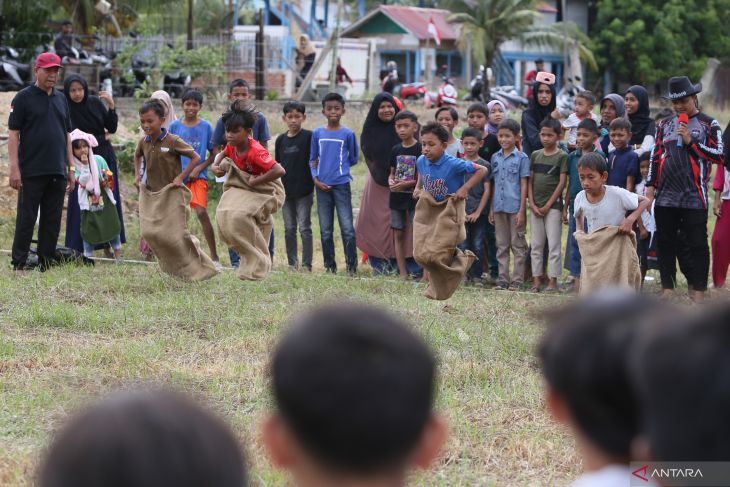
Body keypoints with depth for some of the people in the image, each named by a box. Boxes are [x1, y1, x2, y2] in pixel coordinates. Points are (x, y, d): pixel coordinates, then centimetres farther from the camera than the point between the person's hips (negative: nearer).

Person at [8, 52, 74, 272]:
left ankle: (46, 264, 11)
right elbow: (13, 134, -6)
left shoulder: (61, 99, 15)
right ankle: (19, 264, 1)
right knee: (26, 219, -3)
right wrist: (14, 169, -13)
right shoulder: (23, 98, -2)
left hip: (57, 172, 5)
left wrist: (71, 169, 15)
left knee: (52, 221, 6)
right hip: (31, 172, -5)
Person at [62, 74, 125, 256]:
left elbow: (112, 128, 2)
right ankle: (78, 249, -2)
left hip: (105, 158, 4)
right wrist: (101, 137, -6)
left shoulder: (95, 102, 0)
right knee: (80, 204, -6)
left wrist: (111, 106, -13)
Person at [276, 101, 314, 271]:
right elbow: (277, 166, 13)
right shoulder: (281, 140, 7)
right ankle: (292, 264, 16)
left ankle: (306, 264, 2)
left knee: (304, 228, -2)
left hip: (304, 189, -5)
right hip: (286, 190, 5)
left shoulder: (309, 136, -6)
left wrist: (314, 180, -13)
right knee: (289, 228, 9)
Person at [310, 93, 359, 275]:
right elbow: (313, 159, 11)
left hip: (341, 185, -3)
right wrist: (316, 179, -2)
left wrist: (339, 167, 1)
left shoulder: (348, 134, 0)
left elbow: (353, 159, 9)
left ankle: (352, 267, -1)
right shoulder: (317, 133, 7)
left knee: (347, 228, -7)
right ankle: (330, 267, 16)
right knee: (325, 230, 8)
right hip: (322, 186, 3)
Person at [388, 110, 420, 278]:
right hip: (397, 197, 6)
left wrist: (406, 184, -18)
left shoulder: (420, 149, -7)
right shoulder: (395, 150, 9)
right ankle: (402, 273, 13)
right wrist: (391, 181, -6)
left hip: (415, 197, -6)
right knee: (398, 234, 7)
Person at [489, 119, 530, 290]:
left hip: (515, 207, -5)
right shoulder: (495, 158, 10)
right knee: (502, 246, 9)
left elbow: (524, 185, -5)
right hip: (499, 207, 5)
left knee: (518, 245, 0)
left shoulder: (522, 158, -3)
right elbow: (493, 184, 13)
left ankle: (517, 280, 3)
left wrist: (521, 210, -10)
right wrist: (491, 209, 9)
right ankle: (502, 279, 14)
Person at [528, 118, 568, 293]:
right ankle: (537, 280, 11)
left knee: (553, 244, -4)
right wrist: (532, 204, -3)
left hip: (553, 205, -5)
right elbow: (530, 181, 9)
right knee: (536, 244, 7)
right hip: (536, 206, 5)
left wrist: (548, 205, -11)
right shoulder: (535, 155, 10)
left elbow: (562, 183, -8)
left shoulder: (562, 157, -4)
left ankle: (553, 280, -1)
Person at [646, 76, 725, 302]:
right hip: (665, 196, 4)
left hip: (694, 196, -4)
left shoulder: (709, 124, 2)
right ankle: (667, 287, 15)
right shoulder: (665, 125, 15)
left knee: (697, 243, -3)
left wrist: (691, 141, -13)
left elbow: (718, 156, -6)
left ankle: (698, 290, 3)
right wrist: (651, 185, 10)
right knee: (665, 243, 7)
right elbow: (656, 156, 17)